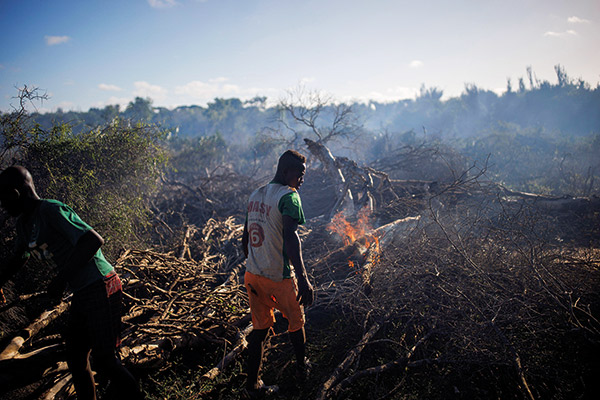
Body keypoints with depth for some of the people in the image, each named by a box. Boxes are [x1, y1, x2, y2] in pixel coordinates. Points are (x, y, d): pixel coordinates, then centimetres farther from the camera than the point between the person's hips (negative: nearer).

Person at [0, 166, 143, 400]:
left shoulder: (51, 211, -16)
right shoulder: (24, 224, 13)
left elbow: (94, 240, -27)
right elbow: (20, 257, 34)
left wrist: (61, 279, -24)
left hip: (100, 289, -10)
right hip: (81, 294, 10)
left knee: (104, 360, -8)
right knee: (76, 361, 16)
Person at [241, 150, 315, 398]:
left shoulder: (255, 195, 9)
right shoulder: (288, 196, -16)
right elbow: (290, 238, -29)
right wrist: (303, 279, -33)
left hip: (252, 274, 6)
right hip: (279, 276, -6)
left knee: (260, 327, 17)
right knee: (295, 320, 18)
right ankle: (301, 367, 38)